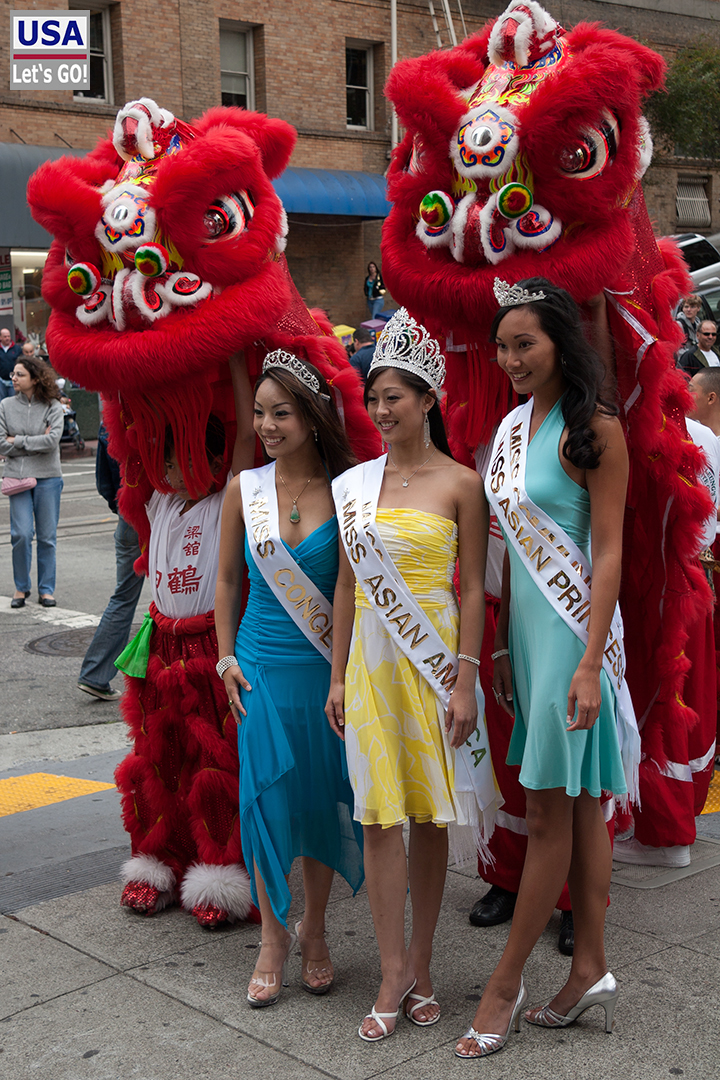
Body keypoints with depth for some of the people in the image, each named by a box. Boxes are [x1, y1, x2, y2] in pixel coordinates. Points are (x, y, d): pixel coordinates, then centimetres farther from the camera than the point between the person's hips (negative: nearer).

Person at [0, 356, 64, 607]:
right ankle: (21, 587, 12)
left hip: (47, 477, -1)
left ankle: (46, 589, 16)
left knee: (47, 536, 4)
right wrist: (37, 442, -7)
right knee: (21, 533, -6)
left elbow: (52, 440, -14)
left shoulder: (52, 406, -1)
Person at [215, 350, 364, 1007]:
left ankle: (314, 930, 27)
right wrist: (226, 658, 4)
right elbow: (227, 580, 10)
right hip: (263, 667, 1)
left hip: (328, 668, -1)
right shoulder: (245, 489, 1)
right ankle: (274, 938, 18)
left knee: (322, 797, 8)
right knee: (266, 798, 2)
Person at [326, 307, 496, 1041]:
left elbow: (474, 590, -4)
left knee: (430, 817, 6)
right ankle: (394, 974, 10)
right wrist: (337, 674, 7)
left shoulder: (460, 484, -3)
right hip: (372, 658, 3)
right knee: (380, 817, 1)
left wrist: (465, 682, -9)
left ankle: (420, 967, 18)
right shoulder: (354, 483, 7)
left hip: (434, 656, -3)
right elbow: (347, 585, 10)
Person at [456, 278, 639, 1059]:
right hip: (524, 626, 8)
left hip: (572, 631, -7)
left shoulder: (594, 429, -10)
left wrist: (589, 662, -19)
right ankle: (589, 970, 22)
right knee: (577, 806, 13)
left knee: (552, 811, 1)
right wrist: (501, 646, 15)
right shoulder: (513, 425, 11)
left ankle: (505, 984, 11)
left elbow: (608, 553, -14)